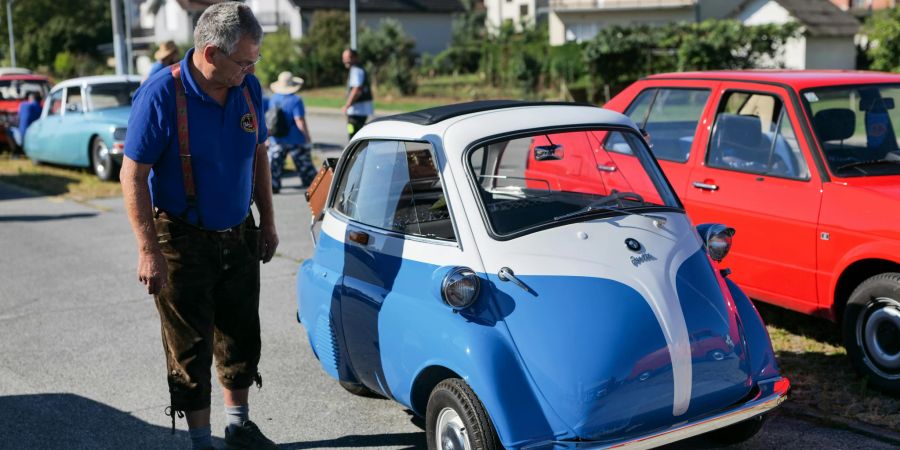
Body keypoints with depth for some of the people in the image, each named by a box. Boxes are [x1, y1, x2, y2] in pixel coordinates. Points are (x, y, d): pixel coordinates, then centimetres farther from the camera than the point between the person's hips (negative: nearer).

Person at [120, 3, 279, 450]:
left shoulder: (248, 88, -3)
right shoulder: (161, 95, -20)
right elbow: (132, 175, -18)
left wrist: (267, 221, 10)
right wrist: (148, 250, -20)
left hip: (239, 235, 6)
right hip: (184, 241, -6)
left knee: (241, 336, 17)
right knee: (191, 346, 4)